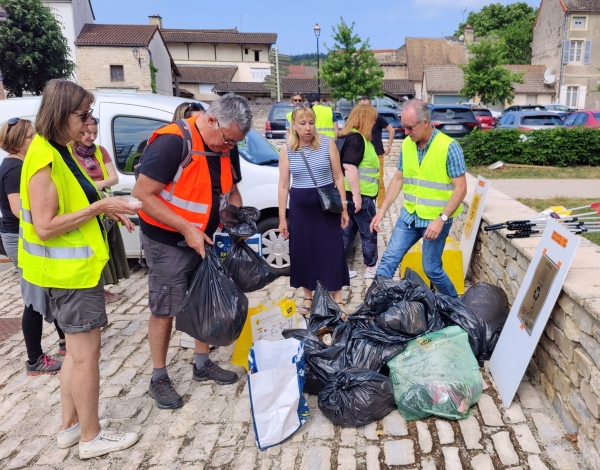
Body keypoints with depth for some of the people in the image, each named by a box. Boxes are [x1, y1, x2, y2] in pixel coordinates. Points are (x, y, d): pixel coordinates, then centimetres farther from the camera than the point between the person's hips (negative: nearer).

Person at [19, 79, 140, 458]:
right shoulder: (44, 159, -20)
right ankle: (92, 437, 18)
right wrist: (99, 207, -21)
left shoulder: (60, 153, 10)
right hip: (71, 270, -10)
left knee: (77, 350, 19)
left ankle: (70, 426, 33)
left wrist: (105, 209, 3)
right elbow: (45, 226, -23)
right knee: (86, 354, 2)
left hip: (77, 266, 10)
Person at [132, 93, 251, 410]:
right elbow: (143, 194, -24)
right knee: (164, 311, 4)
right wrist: (186, 229, -26)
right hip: (168, 243, -7)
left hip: (206, 239, 7)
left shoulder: (226, 149, -1)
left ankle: (202, 365, 33)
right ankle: (159, 379, 21)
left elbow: (231, 191, 12)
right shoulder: (171, 143, -24)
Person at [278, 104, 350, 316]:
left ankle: (337, 297, 16)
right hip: (300, 207, 1)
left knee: (332, 251, 2)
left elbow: (338, 177, 1)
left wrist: (344, 206, -1)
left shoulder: (327, 143, -4)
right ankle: (308, 297, 25)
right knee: (303, 252, 8)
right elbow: (283, 185, 1)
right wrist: (282, 218, 0)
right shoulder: (286, 149, -1)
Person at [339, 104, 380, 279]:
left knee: (348, 232, 14)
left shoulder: (356, 137, 15)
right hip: (359, 194, -10)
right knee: (369, 232, 5)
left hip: (357, 193, 10)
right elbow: (349, 167, -26)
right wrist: (356, 194, -25)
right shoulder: (356, 138, -17)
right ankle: (371, 268, 19)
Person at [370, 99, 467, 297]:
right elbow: (398, 179, 10)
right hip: (409, 215, 5)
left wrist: (441, 219, -22)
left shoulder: (449, 147, -16)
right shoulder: (406, 144, 1)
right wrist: (382, 210, 4)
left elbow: (460, 188, -15)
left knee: (431, 268, 5)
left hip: (436, 219, -5)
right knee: (389, 259, 3)